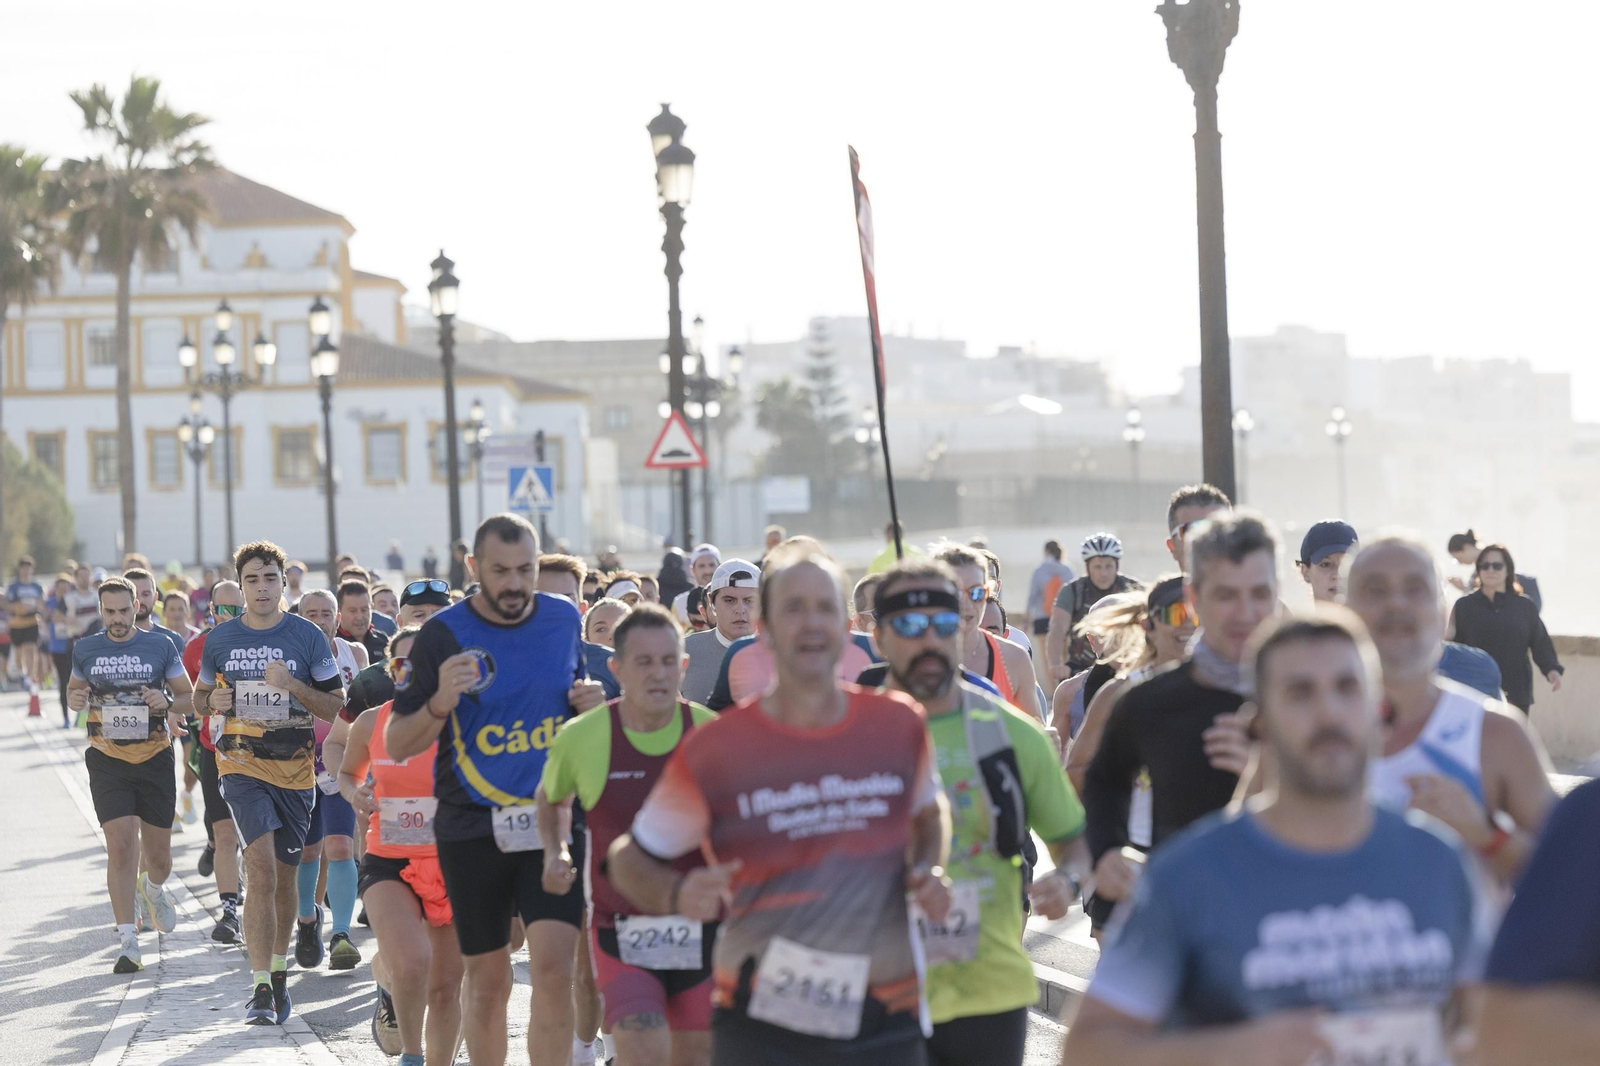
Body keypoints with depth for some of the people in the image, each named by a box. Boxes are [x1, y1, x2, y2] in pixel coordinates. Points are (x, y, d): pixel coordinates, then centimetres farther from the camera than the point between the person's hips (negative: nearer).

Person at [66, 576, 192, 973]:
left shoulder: (160, 647, 1)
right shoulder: (86, 650, 4)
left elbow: (188, 698, 6)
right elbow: (74, 687, 19)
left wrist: (167, 703, -16)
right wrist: (75, 699, -5)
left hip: (155, 760, 1)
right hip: (108, 762, 0)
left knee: (158, 854, 9)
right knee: (121, 848, -13)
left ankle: (154, 889, 47)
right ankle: (127, 943, -11)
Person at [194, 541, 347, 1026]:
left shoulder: (307, 637, -1)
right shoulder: (220, 639, 4)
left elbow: (337, 707, 0)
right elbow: (201, 692, 19)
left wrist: (291, 685, -16)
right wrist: (213, 700, -5)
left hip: (295, 767, 1)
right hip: (242, 763, -1)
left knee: (284, 876, 12)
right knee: (262, 870, -17)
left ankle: (279, 971, 33)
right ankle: (261, 989, -19)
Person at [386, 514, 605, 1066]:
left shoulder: (564, 619, 3)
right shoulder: (442, 634, -6)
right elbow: (396, 745, -4)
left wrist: (590, 700, -1)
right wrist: (441, 702, -23)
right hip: (473, 828, -1)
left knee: (554, 968, -13)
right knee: (487, 980, 8)